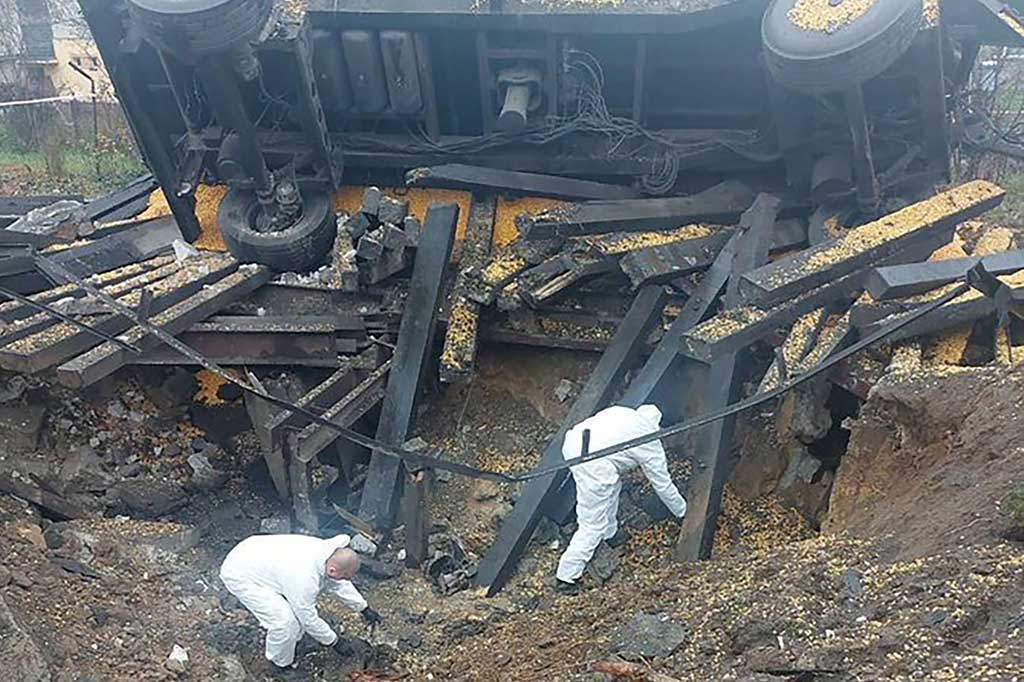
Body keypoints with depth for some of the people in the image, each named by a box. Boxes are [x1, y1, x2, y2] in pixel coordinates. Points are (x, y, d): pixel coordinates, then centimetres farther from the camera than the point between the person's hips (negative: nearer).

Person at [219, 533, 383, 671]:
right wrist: (334, 641, -7)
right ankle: (281, 662, 12)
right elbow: (309, 618, -20)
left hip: (257, 557, 9)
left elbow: (338, 583, 8)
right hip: (240, 574, -8)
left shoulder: (324, 549, -11)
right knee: (285, 620, -14)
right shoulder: (304, 579, -35)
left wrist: (364, 608, 14)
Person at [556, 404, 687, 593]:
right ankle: (565, 577, 10)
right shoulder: (650, 444, 13)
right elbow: (663, 484, 23)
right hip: (594, 462, -7)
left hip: (572, 442, 8)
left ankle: (608, 536, 46)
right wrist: (682, 512, 39)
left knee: (612, 485, 32)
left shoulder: (622, 413, 25)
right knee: (593, 525, 5)